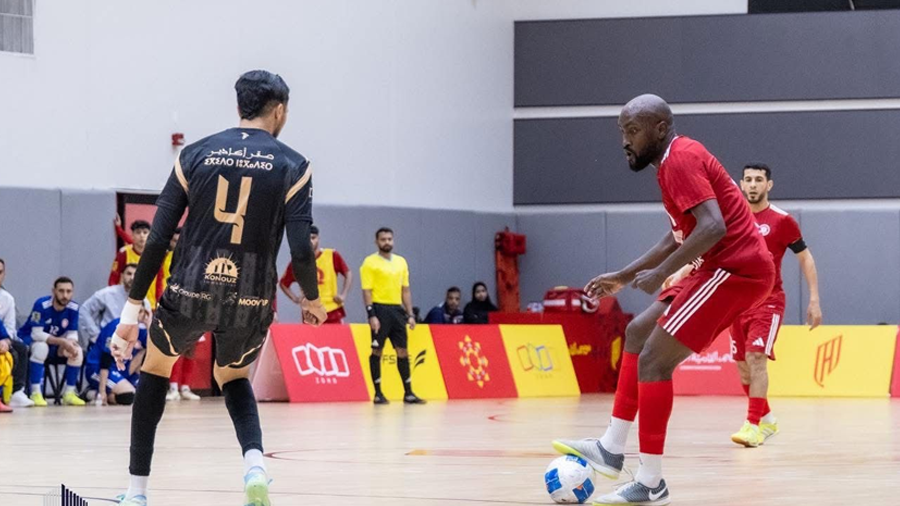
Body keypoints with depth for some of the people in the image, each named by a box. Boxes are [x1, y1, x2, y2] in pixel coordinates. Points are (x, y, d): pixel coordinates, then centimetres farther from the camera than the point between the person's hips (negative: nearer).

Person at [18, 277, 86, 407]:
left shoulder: (73, 308, -13)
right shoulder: (42, 305, -28)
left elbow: (72, 333, -8)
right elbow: (36, 334, -32)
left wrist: (70, 344, -33)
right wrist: (62, 341, -40)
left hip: (55, 343, 5)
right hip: (28, 339, -5)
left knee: (78, 352, -17)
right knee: (41, 347, -37)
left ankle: (69, 393, -3)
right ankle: (35, 393, -31)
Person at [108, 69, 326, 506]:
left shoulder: (195, 155, 4)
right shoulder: (292, 166, 0)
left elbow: (157, 240, 0)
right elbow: (300, 250, -7)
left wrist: (131, 312, 4)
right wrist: (313, 301, 13)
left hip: (190, 293, 0)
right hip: (251, 302, 0)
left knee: (156, 368, 28)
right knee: (233, 378, 29)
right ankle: (254, 463, -1)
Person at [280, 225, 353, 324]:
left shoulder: (332, 255, -1)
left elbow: (348, 274, 7)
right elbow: (283, 283, 14)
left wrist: (343, 295, -5)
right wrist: (295, 298, -1)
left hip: (333, 311, 0)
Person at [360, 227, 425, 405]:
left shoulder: (401, 262, 14)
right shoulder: (370, 262, -3)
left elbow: (406, 290, 16)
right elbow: (367, 290, -8)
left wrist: (410, 314, 9)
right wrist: (371, 315, -16)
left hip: (397, 310, 5)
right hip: (380, 309, -5)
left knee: (403, 351, 5)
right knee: (377, 351, -2)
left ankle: (408, 393, 9)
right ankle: (378, 393, 3)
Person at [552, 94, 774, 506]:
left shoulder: (679, 160, -14)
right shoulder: (679, 160, 18)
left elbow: (713, 227, -27)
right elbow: (679, 239, 29)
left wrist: (661, 273, -24)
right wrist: (624, 277, 28)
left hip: (735, 270, -11)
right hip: (729, 270, 11)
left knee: (654, 360, -10)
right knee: (639, 333, 18)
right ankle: (612, 449, 18)